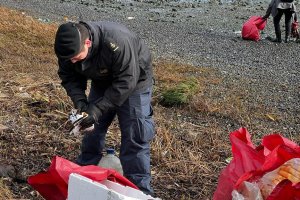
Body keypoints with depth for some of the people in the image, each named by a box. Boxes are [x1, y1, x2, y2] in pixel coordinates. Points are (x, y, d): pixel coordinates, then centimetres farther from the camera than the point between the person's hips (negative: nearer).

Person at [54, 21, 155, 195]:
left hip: (134, 80, -5)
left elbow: (125, 82, -35)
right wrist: (79, 101, -27)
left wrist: (98, 108, -37)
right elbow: (69, 78, -9)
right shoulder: (69, 47, -23)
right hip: (102, 82, 6)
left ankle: (139, 189, -1)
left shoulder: (116, 43, -41)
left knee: (134, 137, -10)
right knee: (92, 128, 9)